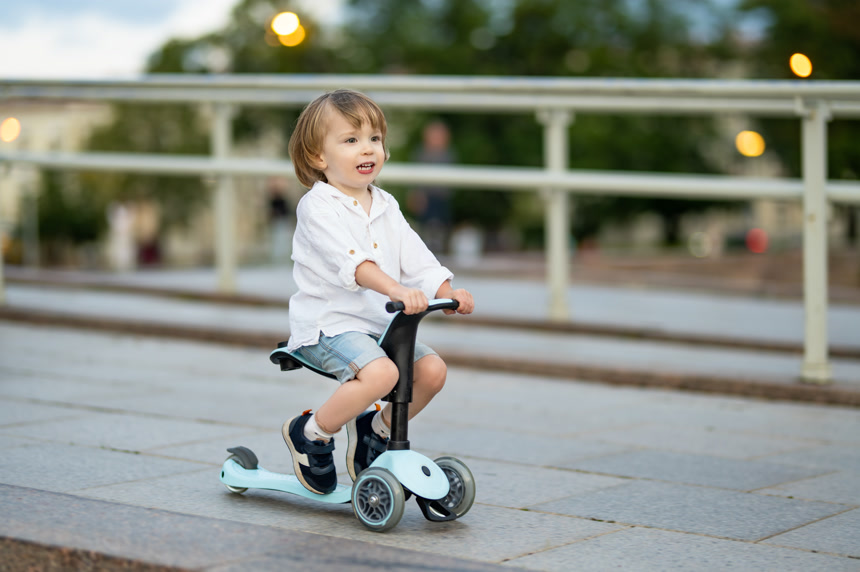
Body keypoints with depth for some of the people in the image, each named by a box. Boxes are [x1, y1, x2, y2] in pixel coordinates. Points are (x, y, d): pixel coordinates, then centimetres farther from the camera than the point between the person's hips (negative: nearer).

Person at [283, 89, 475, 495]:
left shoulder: (385, 207, 14)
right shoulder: (318, 207, -11)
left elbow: (416, 258, 9)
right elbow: (351, 262, -27)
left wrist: (448, 293, -8)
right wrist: (397, 290, -40)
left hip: (378, 323, 8)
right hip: (327, 321, -8)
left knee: (432, 369, -9)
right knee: (381, 372, -31)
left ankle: (375, 429, 15)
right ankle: (310, 433, -9)